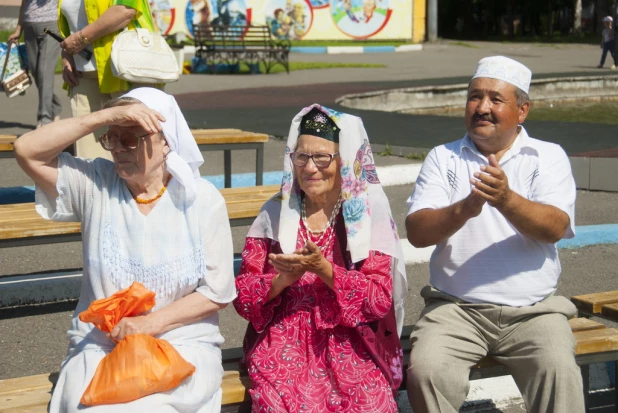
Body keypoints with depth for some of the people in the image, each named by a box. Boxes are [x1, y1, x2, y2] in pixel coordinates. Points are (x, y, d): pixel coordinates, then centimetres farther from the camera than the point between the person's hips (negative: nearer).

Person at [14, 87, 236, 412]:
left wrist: (151, 323, -13)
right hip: (99, 348, 1)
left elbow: (218, 292, -2)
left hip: (182, 346, -1)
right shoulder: (95, 185, 2)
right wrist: (107, 116, -18)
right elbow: (27, 151, -12)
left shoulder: (203, 200, -1)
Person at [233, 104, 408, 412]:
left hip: (350, 341, -1)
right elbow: (243, 297, 3)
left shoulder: (368, 213, 3)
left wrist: (322, 268, -18)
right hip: (284, 338, 1)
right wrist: (283, 280, -16)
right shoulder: (276, 213, 7)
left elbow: (380, 299, -6)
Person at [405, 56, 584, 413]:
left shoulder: (548, 157, 8)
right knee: (426, 371, -26)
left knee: (559, 373, -27)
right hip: (456, 307, 1)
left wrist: (507, 200, -28)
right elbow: (417, 232, -3)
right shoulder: (443, 158, 10)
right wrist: (464, 209, -23)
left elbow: (554, 228, -10)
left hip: (533, 310, 0)